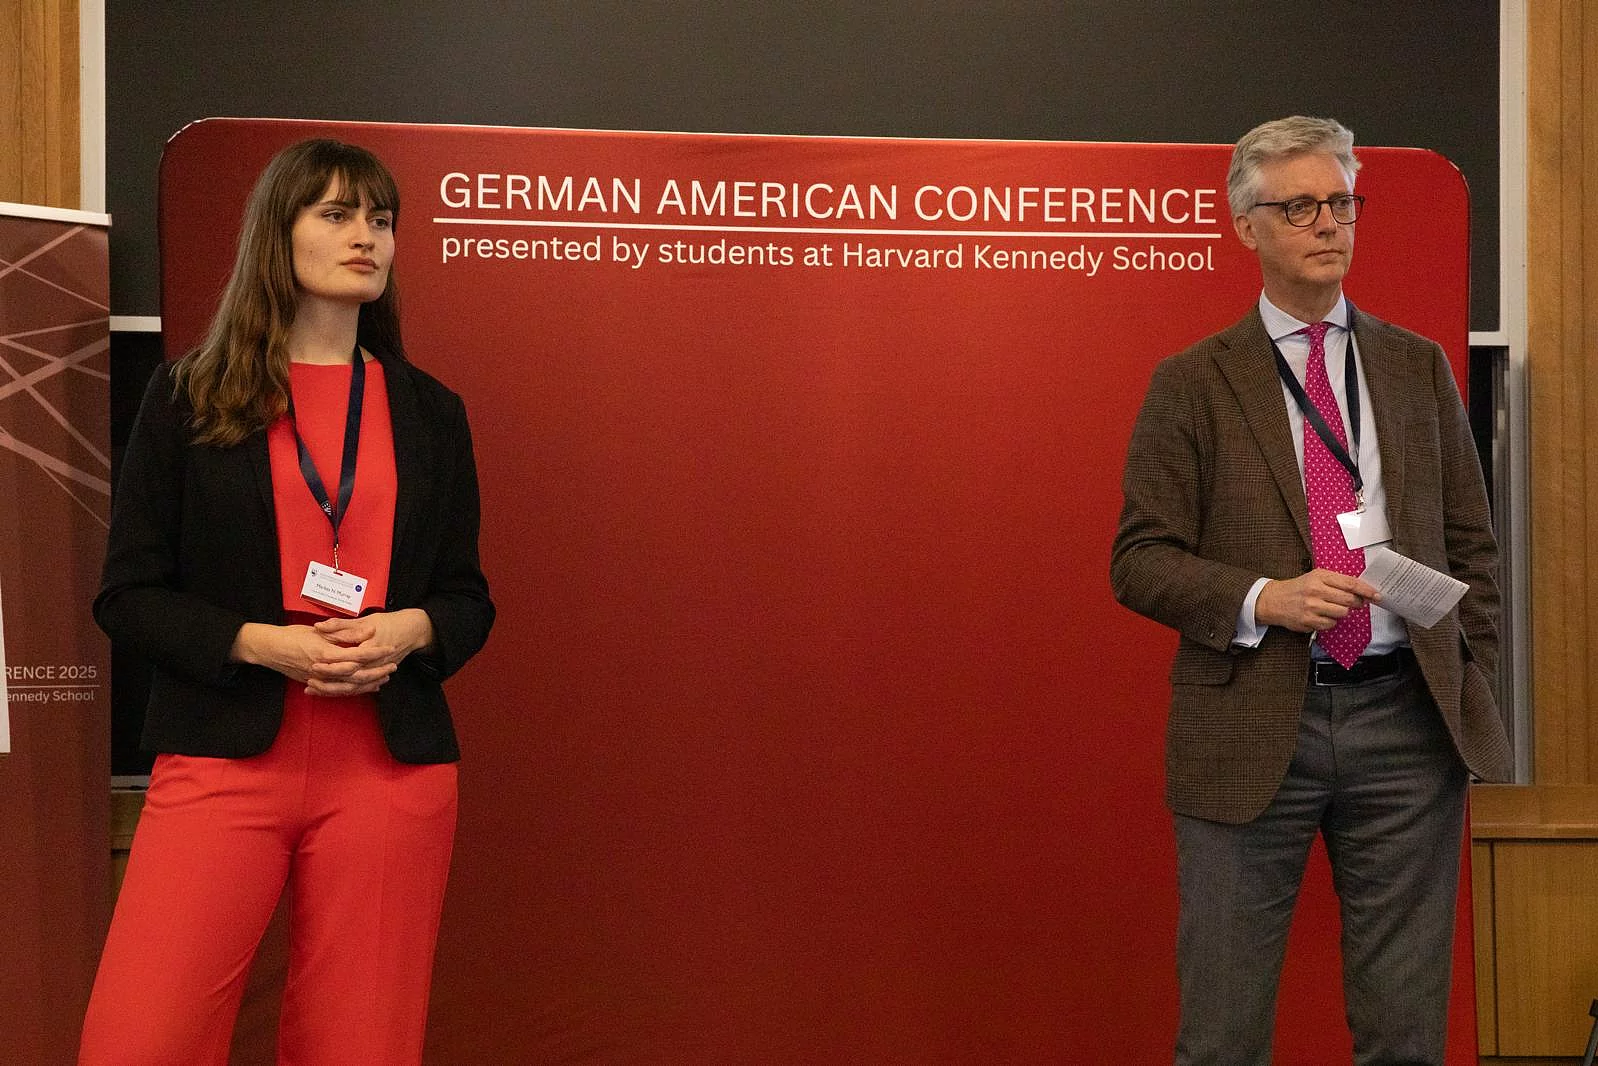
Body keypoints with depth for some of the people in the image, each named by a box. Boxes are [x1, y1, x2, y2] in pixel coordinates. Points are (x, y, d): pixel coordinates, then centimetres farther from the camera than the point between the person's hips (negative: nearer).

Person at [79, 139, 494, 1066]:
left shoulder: (430, 414, 12)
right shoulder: (190, 398, 4)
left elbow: (469, 598, 15)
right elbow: (128, 594, 2)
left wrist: (410, 631, -8)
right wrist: (260, 644, -13)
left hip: (391, 770, 2)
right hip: (223, 760, -2)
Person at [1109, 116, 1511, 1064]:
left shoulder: (1420, 367, 12)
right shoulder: (1192, 384, 2)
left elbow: (1472, 543, 15)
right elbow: (1140, 559, -2)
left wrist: (1473, 685, 5)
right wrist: (1262, 600, -17)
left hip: (1406, 717, 3)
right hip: (1251, 729, -2)